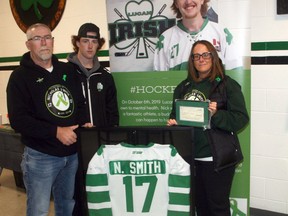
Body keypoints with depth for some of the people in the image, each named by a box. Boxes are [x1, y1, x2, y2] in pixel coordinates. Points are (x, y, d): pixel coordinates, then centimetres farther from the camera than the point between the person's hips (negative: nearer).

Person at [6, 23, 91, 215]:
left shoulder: (67, 70, 9)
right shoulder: (20, 76, -8)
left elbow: (80, 103, 15)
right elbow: (18, 120, -17)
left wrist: (85, 122, -6)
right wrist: (55, 131, -24)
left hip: (73, 153, 5)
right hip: (41, 157, -5)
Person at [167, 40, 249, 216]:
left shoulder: (227, 84, -4)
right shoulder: (183, 87, 12)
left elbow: (241, 119, -11)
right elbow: (175, 114, 20)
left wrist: (216, 114, -25)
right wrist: (173, 122, -1)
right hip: (190, 156, 5)